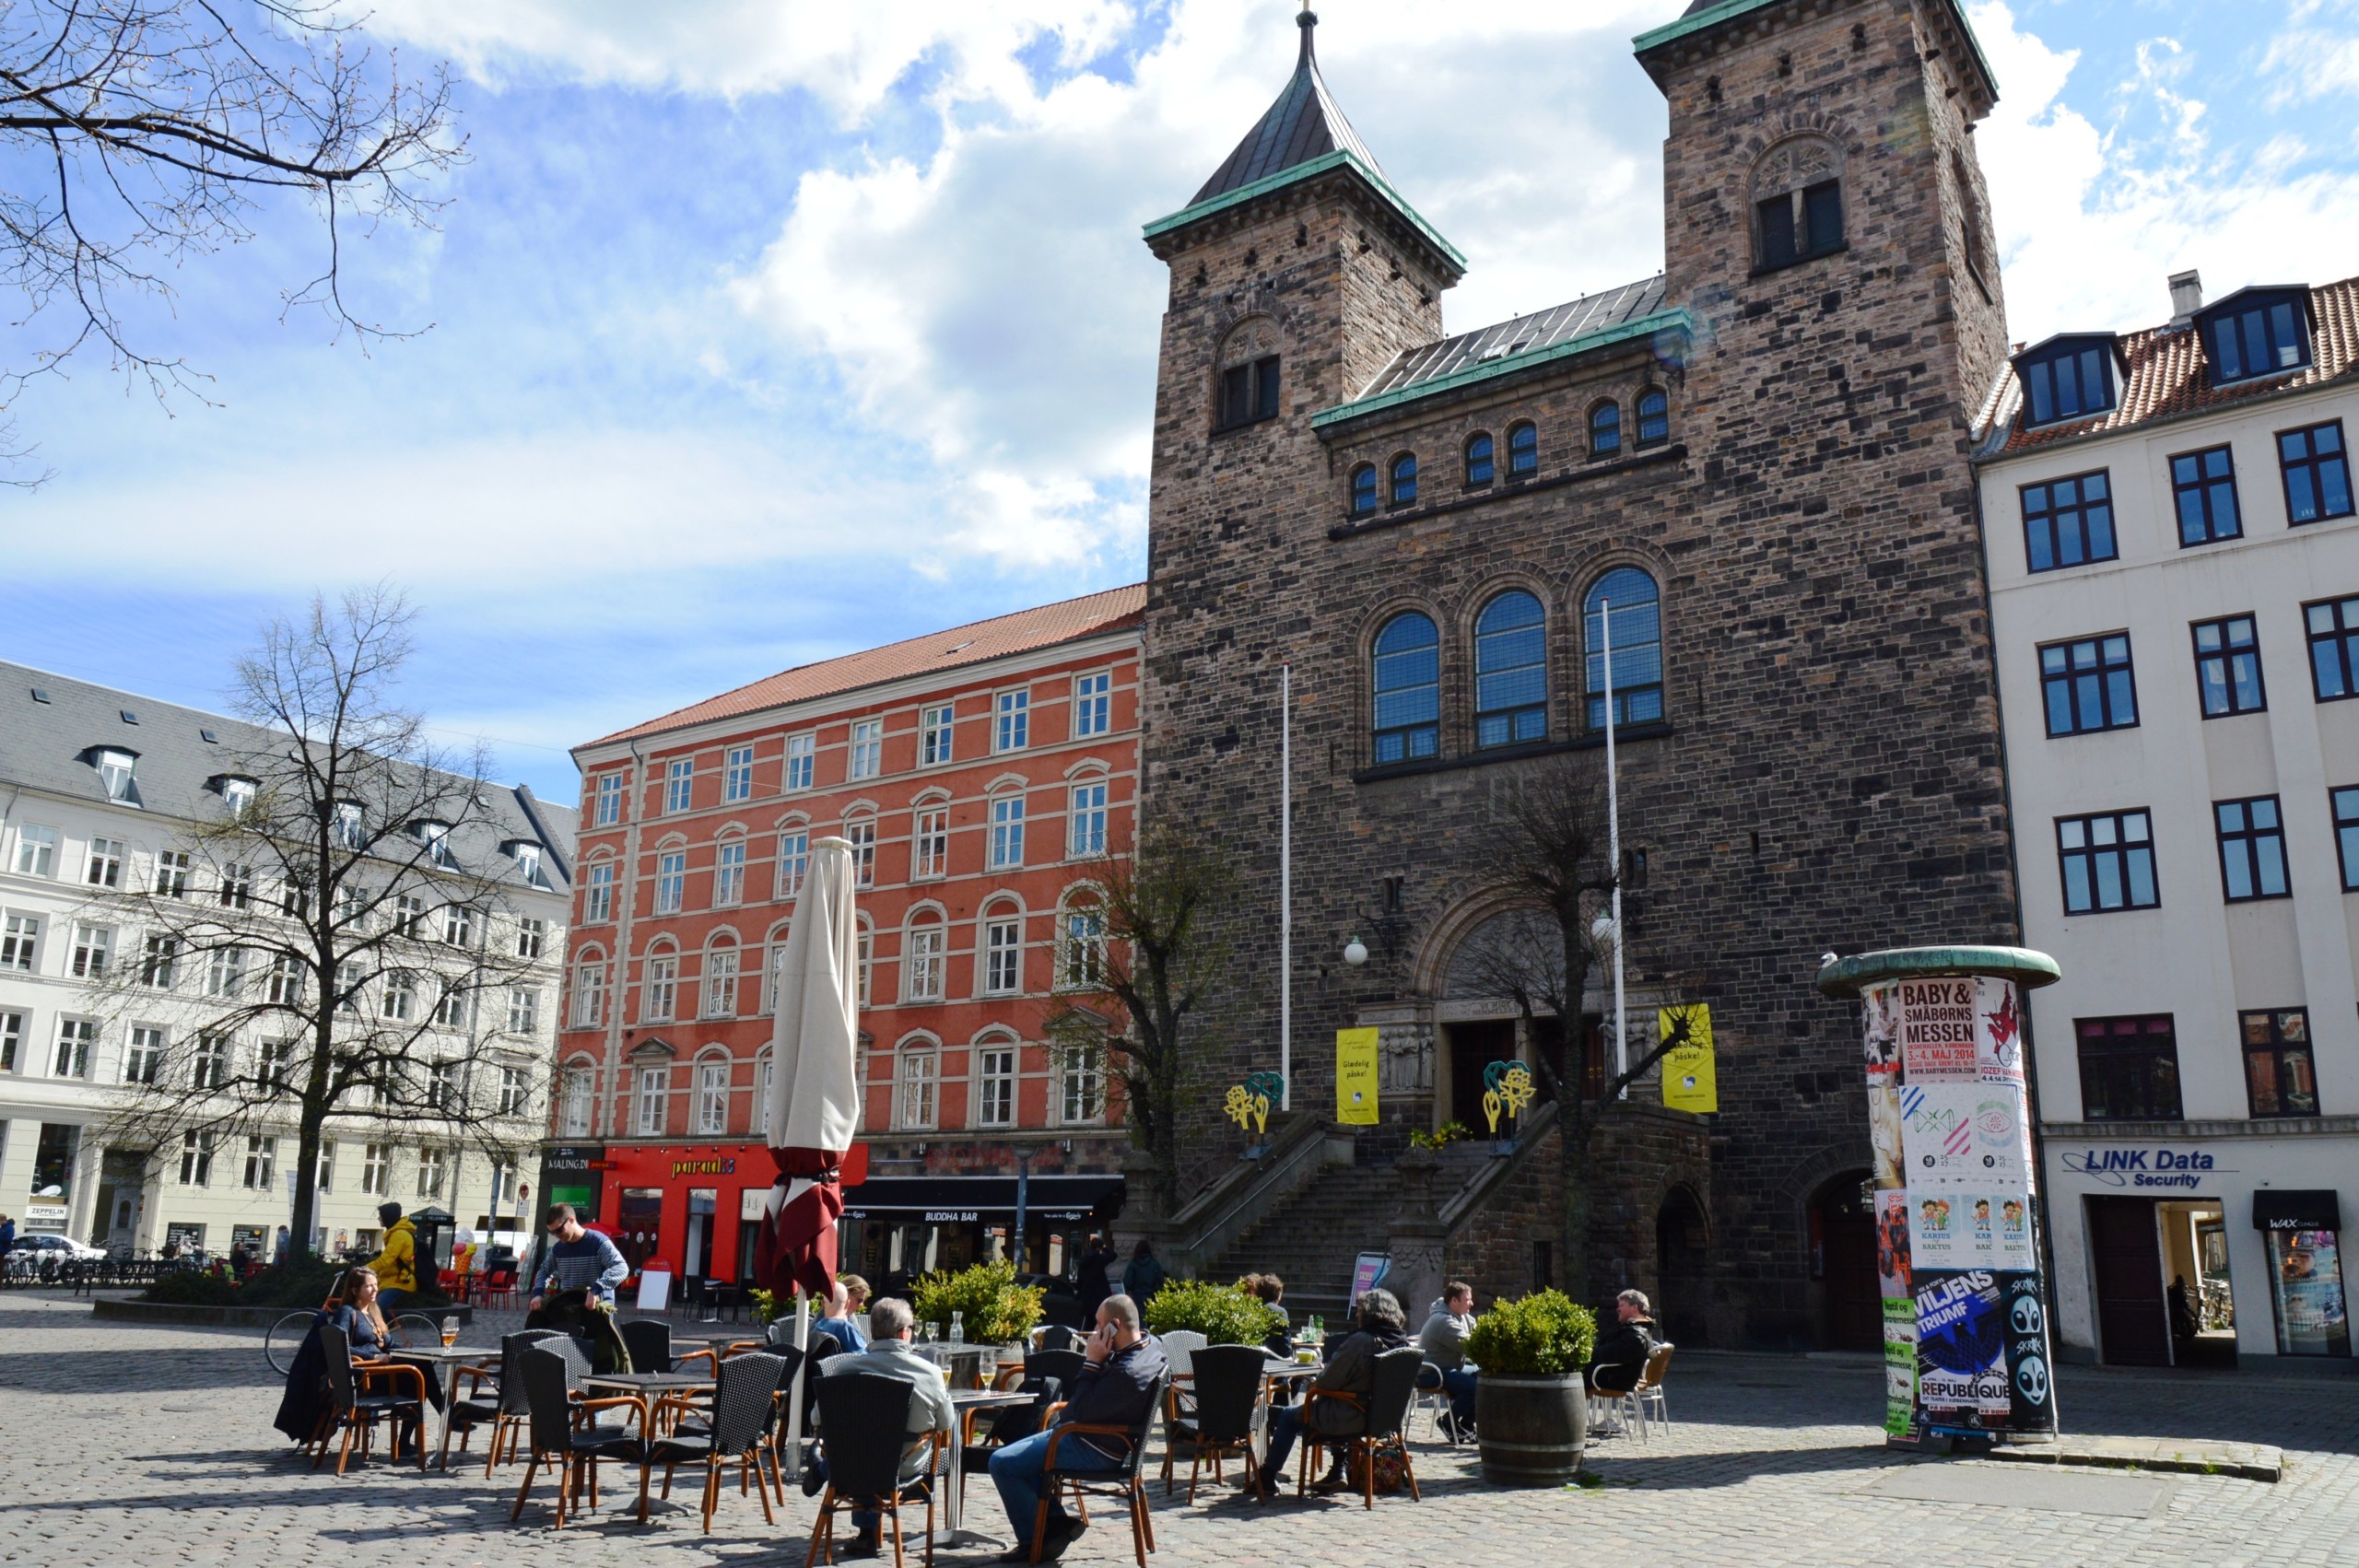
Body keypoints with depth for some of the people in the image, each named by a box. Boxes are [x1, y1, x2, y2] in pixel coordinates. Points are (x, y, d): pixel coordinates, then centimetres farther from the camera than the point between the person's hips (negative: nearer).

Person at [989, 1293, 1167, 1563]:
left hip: (1095, 1451, -11)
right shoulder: (1150, 1342, -2)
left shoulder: (1127, 1373, -33)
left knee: (1002, 1463, -8)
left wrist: (1092, 1362, -22)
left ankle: (1034, 1544, 2)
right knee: (1021, 1452, 24)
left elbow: (1079, 1412, -25)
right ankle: (1057, 1520, 19)